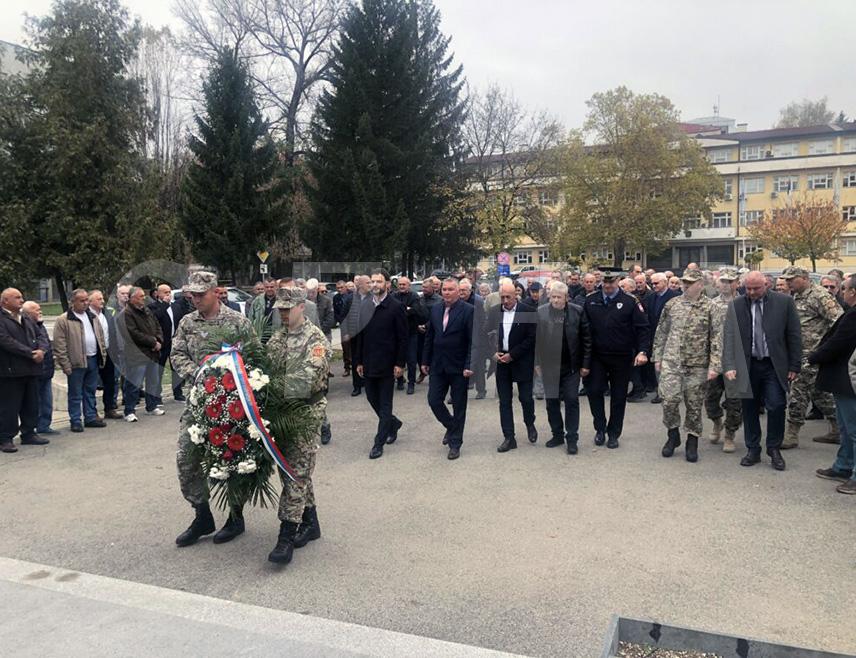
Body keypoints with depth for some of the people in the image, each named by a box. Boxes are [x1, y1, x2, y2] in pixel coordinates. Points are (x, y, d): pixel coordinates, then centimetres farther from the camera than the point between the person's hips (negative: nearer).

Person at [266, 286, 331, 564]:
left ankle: (286, 537, -5)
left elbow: (306, 378, -21)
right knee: (293, 469, 14)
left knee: (296, 473, -7)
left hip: (306, 413, -7)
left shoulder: (316, 339, -11)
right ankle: (310, 523, 28)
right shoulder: (276, 338, 13)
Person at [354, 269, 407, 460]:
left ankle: (379, 443, 9)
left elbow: (403, 338, -8)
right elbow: (360, 335, 9)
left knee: (385, 402, 3)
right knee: (372, 398, 13)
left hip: (387, 364, -5)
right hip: (369, 363, 5)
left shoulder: (396, 307, -8)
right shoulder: (364, 305, 6)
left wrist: (400, 363, -12)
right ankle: (393, 423, 37)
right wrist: (359, 361, 7)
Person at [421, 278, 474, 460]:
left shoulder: (468, 311, -10)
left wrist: (469, 366, -17)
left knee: (458, 406, 6)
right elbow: (429, 337, 11)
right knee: (434, 401, 4)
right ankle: (452, 427, 30)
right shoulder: (435, 309, 7)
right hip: (438, 366, 5)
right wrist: (425, 361, 9)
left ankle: (455, 443, 19)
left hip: (458, 367, -5)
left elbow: (473, 341, -12)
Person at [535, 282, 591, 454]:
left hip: (571, 367, -1)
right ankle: (557, 434, 25)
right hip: (549, 366, 2)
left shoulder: (577, 311, -4)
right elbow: (535, 338, 2)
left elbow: (586, 339, 0)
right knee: (552, 402, 10)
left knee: (572, 401, 3)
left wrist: (585, 364, -2)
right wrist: (537, 362, -1)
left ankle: (572, 438, 12)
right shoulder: (540, 312, -2)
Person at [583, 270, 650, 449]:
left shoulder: (630, 302, -5)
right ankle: (600, 428, 18)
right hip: (597, 356, 2)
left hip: (621, 358, -1)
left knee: (618, 397, 7)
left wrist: (643, 351, -18)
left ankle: (613, 433, 22)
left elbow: (643, 328, -6)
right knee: (594, 391, -2)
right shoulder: (590, 301, 1)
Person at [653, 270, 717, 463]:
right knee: (669, 400, -7)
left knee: (694, 405, 6)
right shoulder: (672, 304, 5)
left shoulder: (710, 308, -4)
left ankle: (692, 442, 22)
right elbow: (661, 333, 12)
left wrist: (713, 365, -11)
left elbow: (716, 339, -6)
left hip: (697, 366, -2)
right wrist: (657, 357, 9)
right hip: (671, 362, 2)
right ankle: (673, 435, 16)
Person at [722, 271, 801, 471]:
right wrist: (729, 366, -12)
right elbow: (729, 338, -3)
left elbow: (794, 336, 1)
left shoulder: (784, 302, -2)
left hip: (774, 366, -1)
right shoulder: (736, 306, -1)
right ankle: (752, 450, 21)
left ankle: (774, 449, 16)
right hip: (747, 365, 1)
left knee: (776, 407, -3)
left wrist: (794, 366, -2)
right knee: (749, 408, 8)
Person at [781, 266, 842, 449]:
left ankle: (791, 435, 1)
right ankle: (837, 430, 26)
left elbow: (839, 320, -20)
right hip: (801, 353, 9)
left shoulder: (819, 295, -14)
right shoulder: (797, 297, 13)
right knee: (819, 391, 16)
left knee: (799, 391, -6)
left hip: (812, 354, -9)